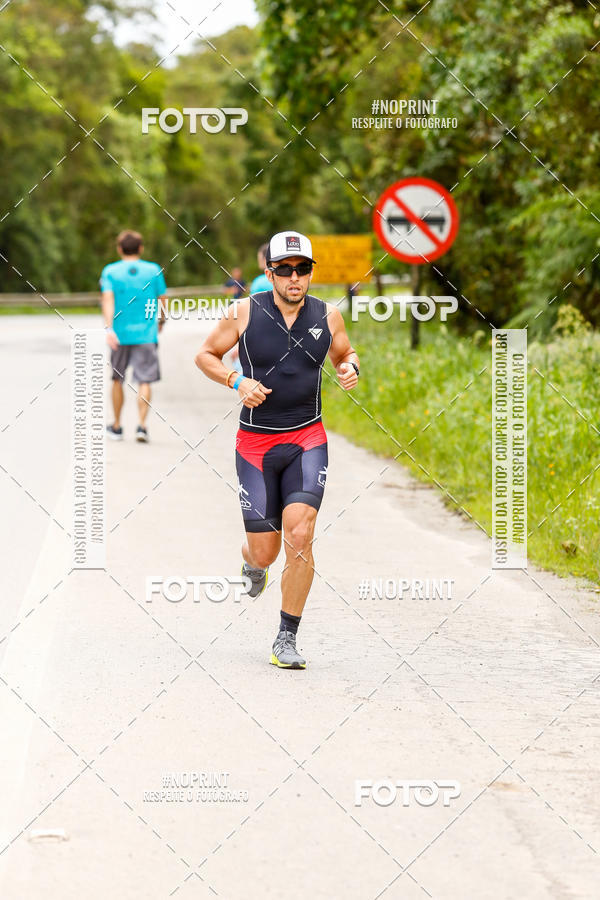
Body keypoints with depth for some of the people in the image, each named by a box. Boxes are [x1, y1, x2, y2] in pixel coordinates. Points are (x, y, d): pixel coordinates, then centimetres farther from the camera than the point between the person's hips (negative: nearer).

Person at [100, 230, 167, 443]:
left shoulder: (110, 271, 1)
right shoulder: (154, 270, 2)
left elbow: (107, 299, -12)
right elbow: (162, 301, 7)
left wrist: (109, 328, -21)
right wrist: (161, 322, 25)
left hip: (119, 335, 1)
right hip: (146, 334, -1)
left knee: (117, 379, 16)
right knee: (144, 381, -2)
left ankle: (116, 427, 25)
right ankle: (142, 425, -17)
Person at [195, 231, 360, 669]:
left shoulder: (328, 315, 0)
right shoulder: (244, 313, -6)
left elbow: (344, 353, 19)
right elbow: (205, 355, 5)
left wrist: (350, 367, -4)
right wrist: (237, 381, -13)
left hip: (308, 439, 1)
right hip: (256, 440, -1)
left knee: (300, 537, -17)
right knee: (264, 550, 1)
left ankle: (287, 640, -4)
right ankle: (252, 564, 43)